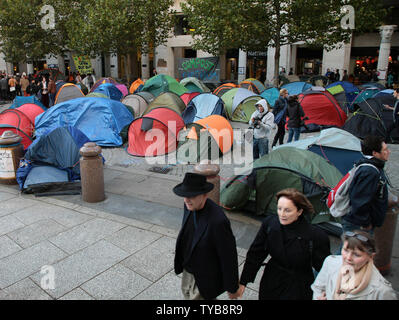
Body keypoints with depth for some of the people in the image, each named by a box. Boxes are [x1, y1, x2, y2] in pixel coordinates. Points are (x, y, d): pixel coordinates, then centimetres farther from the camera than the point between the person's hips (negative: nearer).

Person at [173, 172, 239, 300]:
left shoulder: (218, 220, -38)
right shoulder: (190, 205, -14)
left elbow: (229, 256, -26)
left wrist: (232, 287, -14)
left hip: (206, 274, -8)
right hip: (188, 267, 8)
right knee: (187, 293, 31)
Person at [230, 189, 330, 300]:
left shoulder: (316, 236, -23)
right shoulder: (270, 222, -14)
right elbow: (255, 254, -4)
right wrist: (242, 282, -1)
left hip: (298, 290, -3)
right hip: (271, 282, 3)